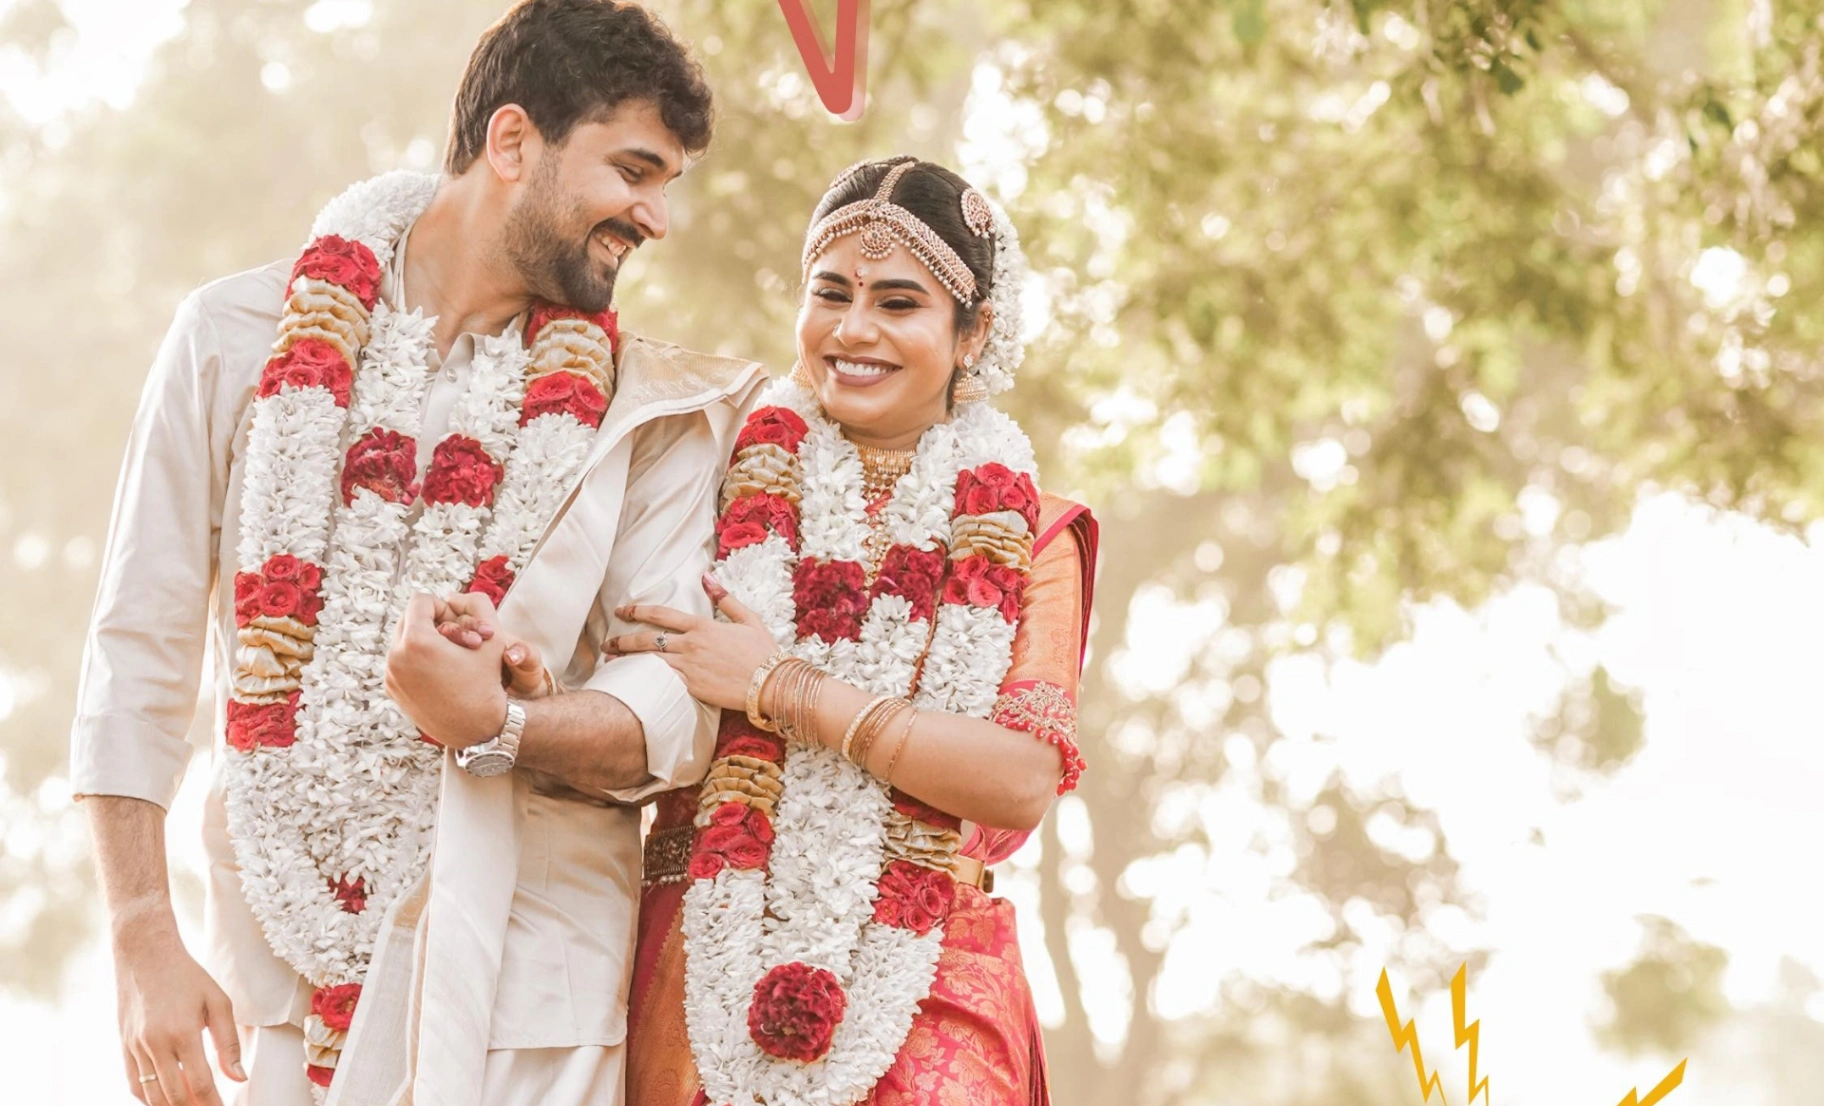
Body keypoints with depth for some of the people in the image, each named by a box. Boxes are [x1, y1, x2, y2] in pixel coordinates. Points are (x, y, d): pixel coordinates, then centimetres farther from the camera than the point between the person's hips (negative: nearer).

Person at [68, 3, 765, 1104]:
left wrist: (495, 725, -22)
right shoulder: (238, 338, 3)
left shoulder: (652, 409, 4)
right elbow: (140, 655, 3)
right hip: (276, 961, 0)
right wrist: (145, 944, -4)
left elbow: (679, 717, -3)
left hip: (524, 976, 0)